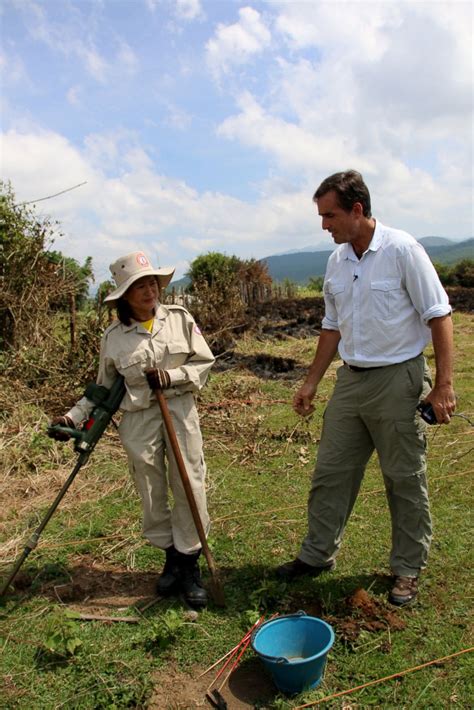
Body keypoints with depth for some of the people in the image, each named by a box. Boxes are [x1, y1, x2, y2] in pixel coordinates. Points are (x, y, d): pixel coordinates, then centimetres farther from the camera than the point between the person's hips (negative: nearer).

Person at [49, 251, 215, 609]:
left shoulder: (180, 319, 1)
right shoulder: (114, 337, 2)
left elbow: (205, 363, 3)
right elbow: (104, 389, 9)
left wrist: (171, 376, -12)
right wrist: (74, 417, -1)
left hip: (180, 411, 0)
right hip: (138, 418, 1)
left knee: (189, 487, -1)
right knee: (151, 491, 7)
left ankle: (190, 564, 15)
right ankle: (171, 559, 27)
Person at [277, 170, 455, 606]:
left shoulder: (402, 250, -12)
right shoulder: (336, 262, 7)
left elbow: (438, 316, -11)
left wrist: (443, 385, -15)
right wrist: (311, 382, 13)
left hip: (398, 379, -6)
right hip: (351, 379, 6)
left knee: (406, 481, 7)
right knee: (330, 472, 12)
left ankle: (408, 570, 25)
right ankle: (318, 554, 29)